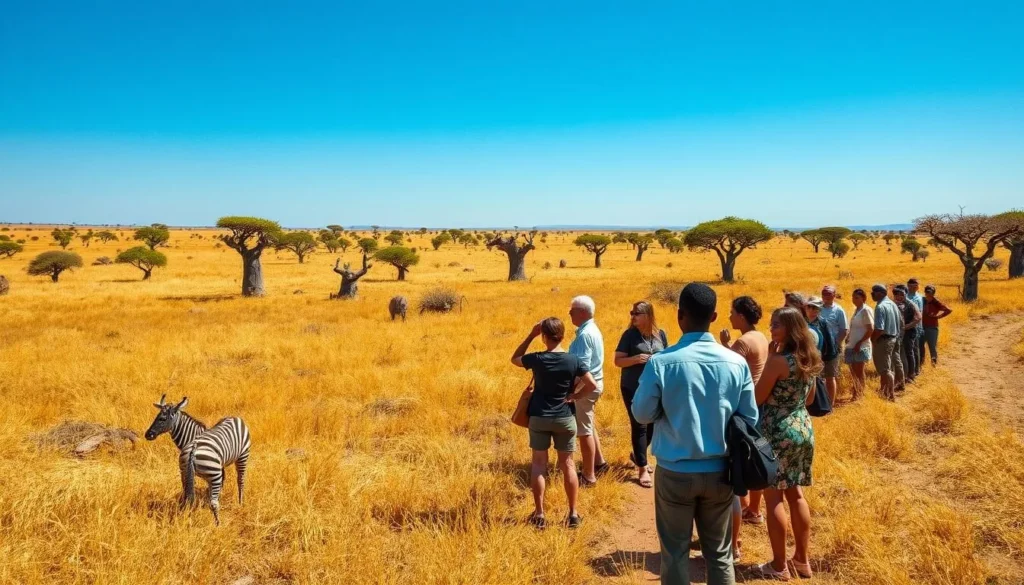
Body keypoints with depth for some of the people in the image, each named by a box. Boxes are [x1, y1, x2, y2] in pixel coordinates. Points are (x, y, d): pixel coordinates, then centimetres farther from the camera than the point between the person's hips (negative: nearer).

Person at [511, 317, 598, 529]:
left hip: (539, 417, -1)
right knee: (567, 464, 10)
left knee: (539, 464, 9)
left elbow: (515, 359, 8)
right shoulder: (573, 360, -10)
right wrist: (574, 396, -1)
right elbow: (592, 384, -14)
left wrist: (531, 335, 3)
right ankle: (573, 513, 14)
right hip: (565, 418, 1)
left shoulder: (537, 359, -12)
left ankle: (539, 514, 10)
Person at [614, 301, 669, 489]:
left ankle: (637, 455, 38)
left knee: (653, 425, 13)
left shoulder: (660, 334, 2)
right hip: (633, 389, -4)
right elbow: (618, 361, -8)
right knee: (639, 427, -2)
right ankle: (642, 469, 8)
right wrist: (636, 359, -24)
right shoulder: (630, 335, -7)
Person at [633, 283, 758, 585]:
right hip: (719, 472, 2)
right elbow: (750, 419, 2)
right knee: (719, 553, 16)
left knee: (675, 553, 11)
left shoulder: (661, 362, -16)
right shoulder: (737, 363, -8)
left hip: (675, 472, -2)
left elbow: (642, 414, -4)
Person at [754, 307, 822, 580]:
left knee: (774, 497, 2)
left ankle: (779, 566, 9)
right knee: (795, 493, 17)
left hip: (777, 433, -8)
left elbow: (757, 399, -14)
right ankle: (802, 559, 25)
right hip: (804, 430, 8)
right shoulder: (809, 358, 6)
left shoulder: (777, 361, -19)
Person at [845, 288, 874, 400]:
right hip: (852, 345, 8)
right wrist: (848, 341, 12)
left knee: (859, 371, -1)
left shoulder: (866, 310, -11)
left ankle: (860, 394, 7)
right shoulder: (856, 310, 13)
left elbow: (870, 329, -16)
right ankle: (856, 392, 21)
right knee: (853, 371, 12)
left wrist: (859, 343, -17)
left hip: (861, 346, -8)